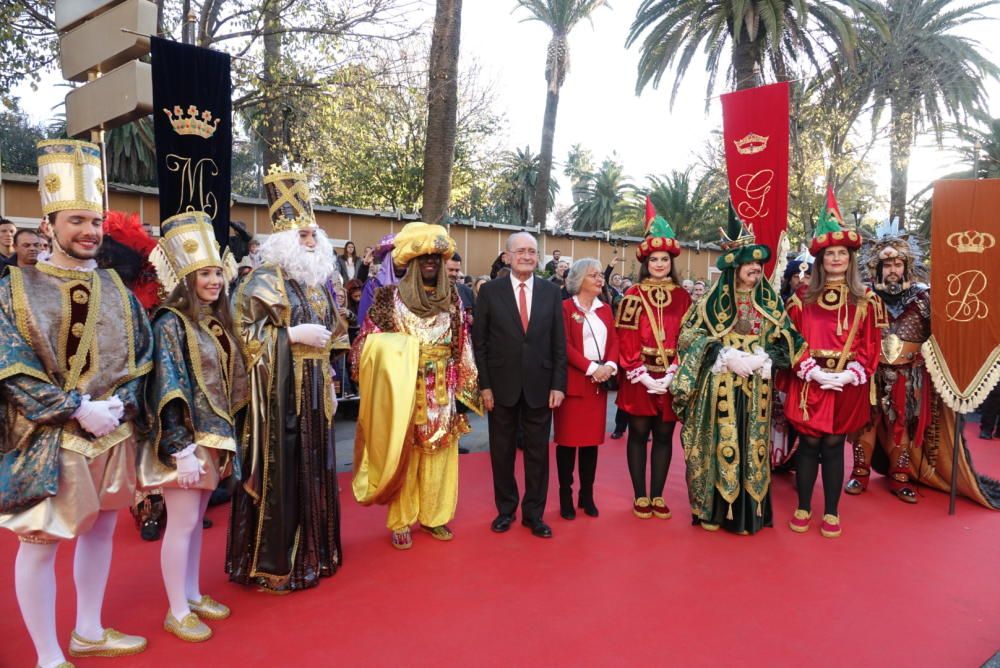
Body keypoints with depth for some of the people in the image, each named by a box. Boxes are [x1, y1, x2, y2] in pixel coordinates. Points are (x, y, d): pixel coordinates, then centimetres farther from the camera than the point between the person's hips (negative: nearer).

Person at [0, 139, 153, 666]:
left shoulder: (116, 289, 7)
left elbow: (141, 354, 6)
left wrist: (119, 404, -10)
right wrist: (78, 409, -20)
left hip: (112, 435, 5)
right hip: (47, 439, -5)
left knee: (101, 529, 15)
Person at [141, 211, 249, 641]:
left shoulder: (216, 323, 9)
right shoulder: (170, 323, -14)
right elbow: (168, 392, -19)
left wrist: (224, 437, 13)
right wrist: (183, 450, -22)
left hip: (212, 437, 8)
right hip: (185, 440, -7)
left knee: (196, 520, 16)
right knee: (183, 523, 1)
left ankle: (193, 595, 30)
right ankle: (177, 612, 14)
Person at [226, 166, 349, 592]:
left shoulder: (320, 279, 13)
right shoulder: (264, 280, -8)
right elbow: (245, 334, -11)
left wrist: (329, 379, 14)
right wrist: (294, 335, -18)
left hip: (315, 390, 7)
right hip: (279, 390, -7)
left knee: (314, 470, 12)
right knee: (279, 473, -1)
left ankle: (311, 552, 26)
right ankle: (272, 563, 12)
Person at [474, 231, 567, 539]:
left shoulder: (551, 291, 3)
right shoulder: (490, 291, -1)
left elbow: (559, 342, 3)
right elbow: (479, 342, -1)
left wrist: (558, 384, -3)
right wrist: (484, 385, -7)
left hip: (540, 387, 1)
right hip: (502, 386, -1)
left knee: (538, 453, 9)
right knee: (502, 452, 12)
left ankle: (534, 513, 24)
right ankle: (506, 509, 29)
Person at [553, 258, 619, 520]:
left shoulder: (605, 309, 14)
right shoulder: (565, 308, -5)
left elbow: (614, 341, 9)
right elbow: (565, 346, -13)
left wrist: (610, 366, -10)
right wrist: (591, 368, -19)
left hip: (599, 383, 5)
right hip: (572, 382, -5)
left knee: (592, 439, 9)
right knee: (568, 440, 1)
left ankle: (587, 495, 19)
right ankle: (565, 495, 11)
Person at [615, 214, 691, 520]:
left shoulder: (682, 297, 6)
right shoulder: (633, 295, 0)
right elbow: (626, 338, -6)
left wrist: (671, 374, -10)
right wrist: (642, 375, -14)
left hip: (671, 378, 2)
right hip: (638, 378, -2)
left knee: (664, 436, 8)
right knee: (638, 434, 5)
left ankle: (657, 496, 19)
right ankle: (640, 496, 16)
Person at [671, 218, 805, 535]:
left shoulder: (771, 302, 9)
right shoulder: (713, 300, -1)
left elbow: (786, 341, 9)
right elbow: (689, 335, -4)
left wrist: (762, 359, -11)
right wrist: (724, 355, -15)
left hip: (756, 388, 3)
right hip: (721, 387, -3)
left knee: (752, 445, 6)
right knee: (721, 443, -1)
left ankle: (749, 510, 16)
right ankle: (714, 509, 10)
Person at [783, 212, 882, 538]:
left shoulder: (866, 300, 6)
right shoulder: (803, 296, 4)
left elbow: (871, 343, 3)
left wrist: (851, 374, -11)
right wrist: (810, 370, -12)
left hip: (847, 385, 0)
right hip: (809, 382, 0)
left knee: (833, 445, 6)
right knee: (809, 443, 3)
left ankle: (831, 512, 17)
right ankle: (803, 508, 17)